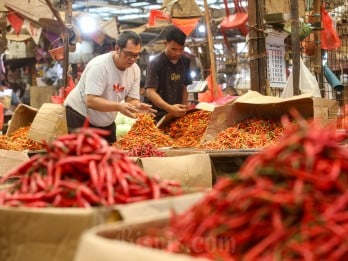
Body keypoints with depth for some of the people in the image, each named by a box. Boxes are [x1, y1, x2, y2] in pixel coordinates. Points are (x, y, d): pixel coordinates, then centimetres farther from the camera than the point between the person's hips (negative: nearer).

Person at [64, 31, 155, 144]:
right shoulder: (99, 66, -26)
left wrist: (138, 106, -28)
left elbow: (132, 99, -4)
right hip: (80, 116, -6)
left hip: (106, 121, 7)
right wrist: (119, 107, -44)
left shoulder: (135, 70, -5)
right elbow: (91, 101, -32)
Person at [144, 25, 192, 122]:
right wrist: (169, 108, -35)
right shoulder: (155, 63, -13)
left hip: (175, 114, 5)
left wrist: (183, 110, 3)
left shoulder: (185, 61, 5)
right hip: (156, 115, -5)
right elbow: (150, 92, -21)